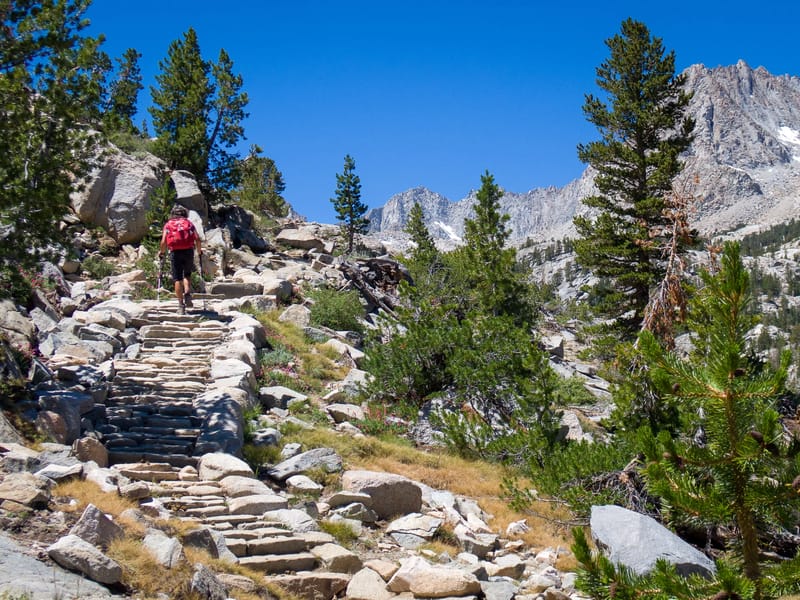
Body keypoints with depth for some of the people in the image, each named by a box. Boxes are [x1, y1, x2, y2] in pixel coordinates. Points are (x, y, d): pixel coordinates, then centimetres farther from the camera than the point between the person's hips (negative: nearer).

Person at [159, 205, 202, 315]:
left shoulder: (168, 224, 12)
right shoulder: (189, 223, 14)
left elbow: (164, 242, 1)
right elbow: (197, 238, 1)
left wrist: (161, 252, 16)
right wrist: (199, 251, 13)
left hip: (175, 252, -1)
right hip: (188, 251, 1)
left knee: (177, 279, 3)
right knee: (187, 275, 18)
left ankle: (181, 304, -2)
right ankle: (187, 294, -7)